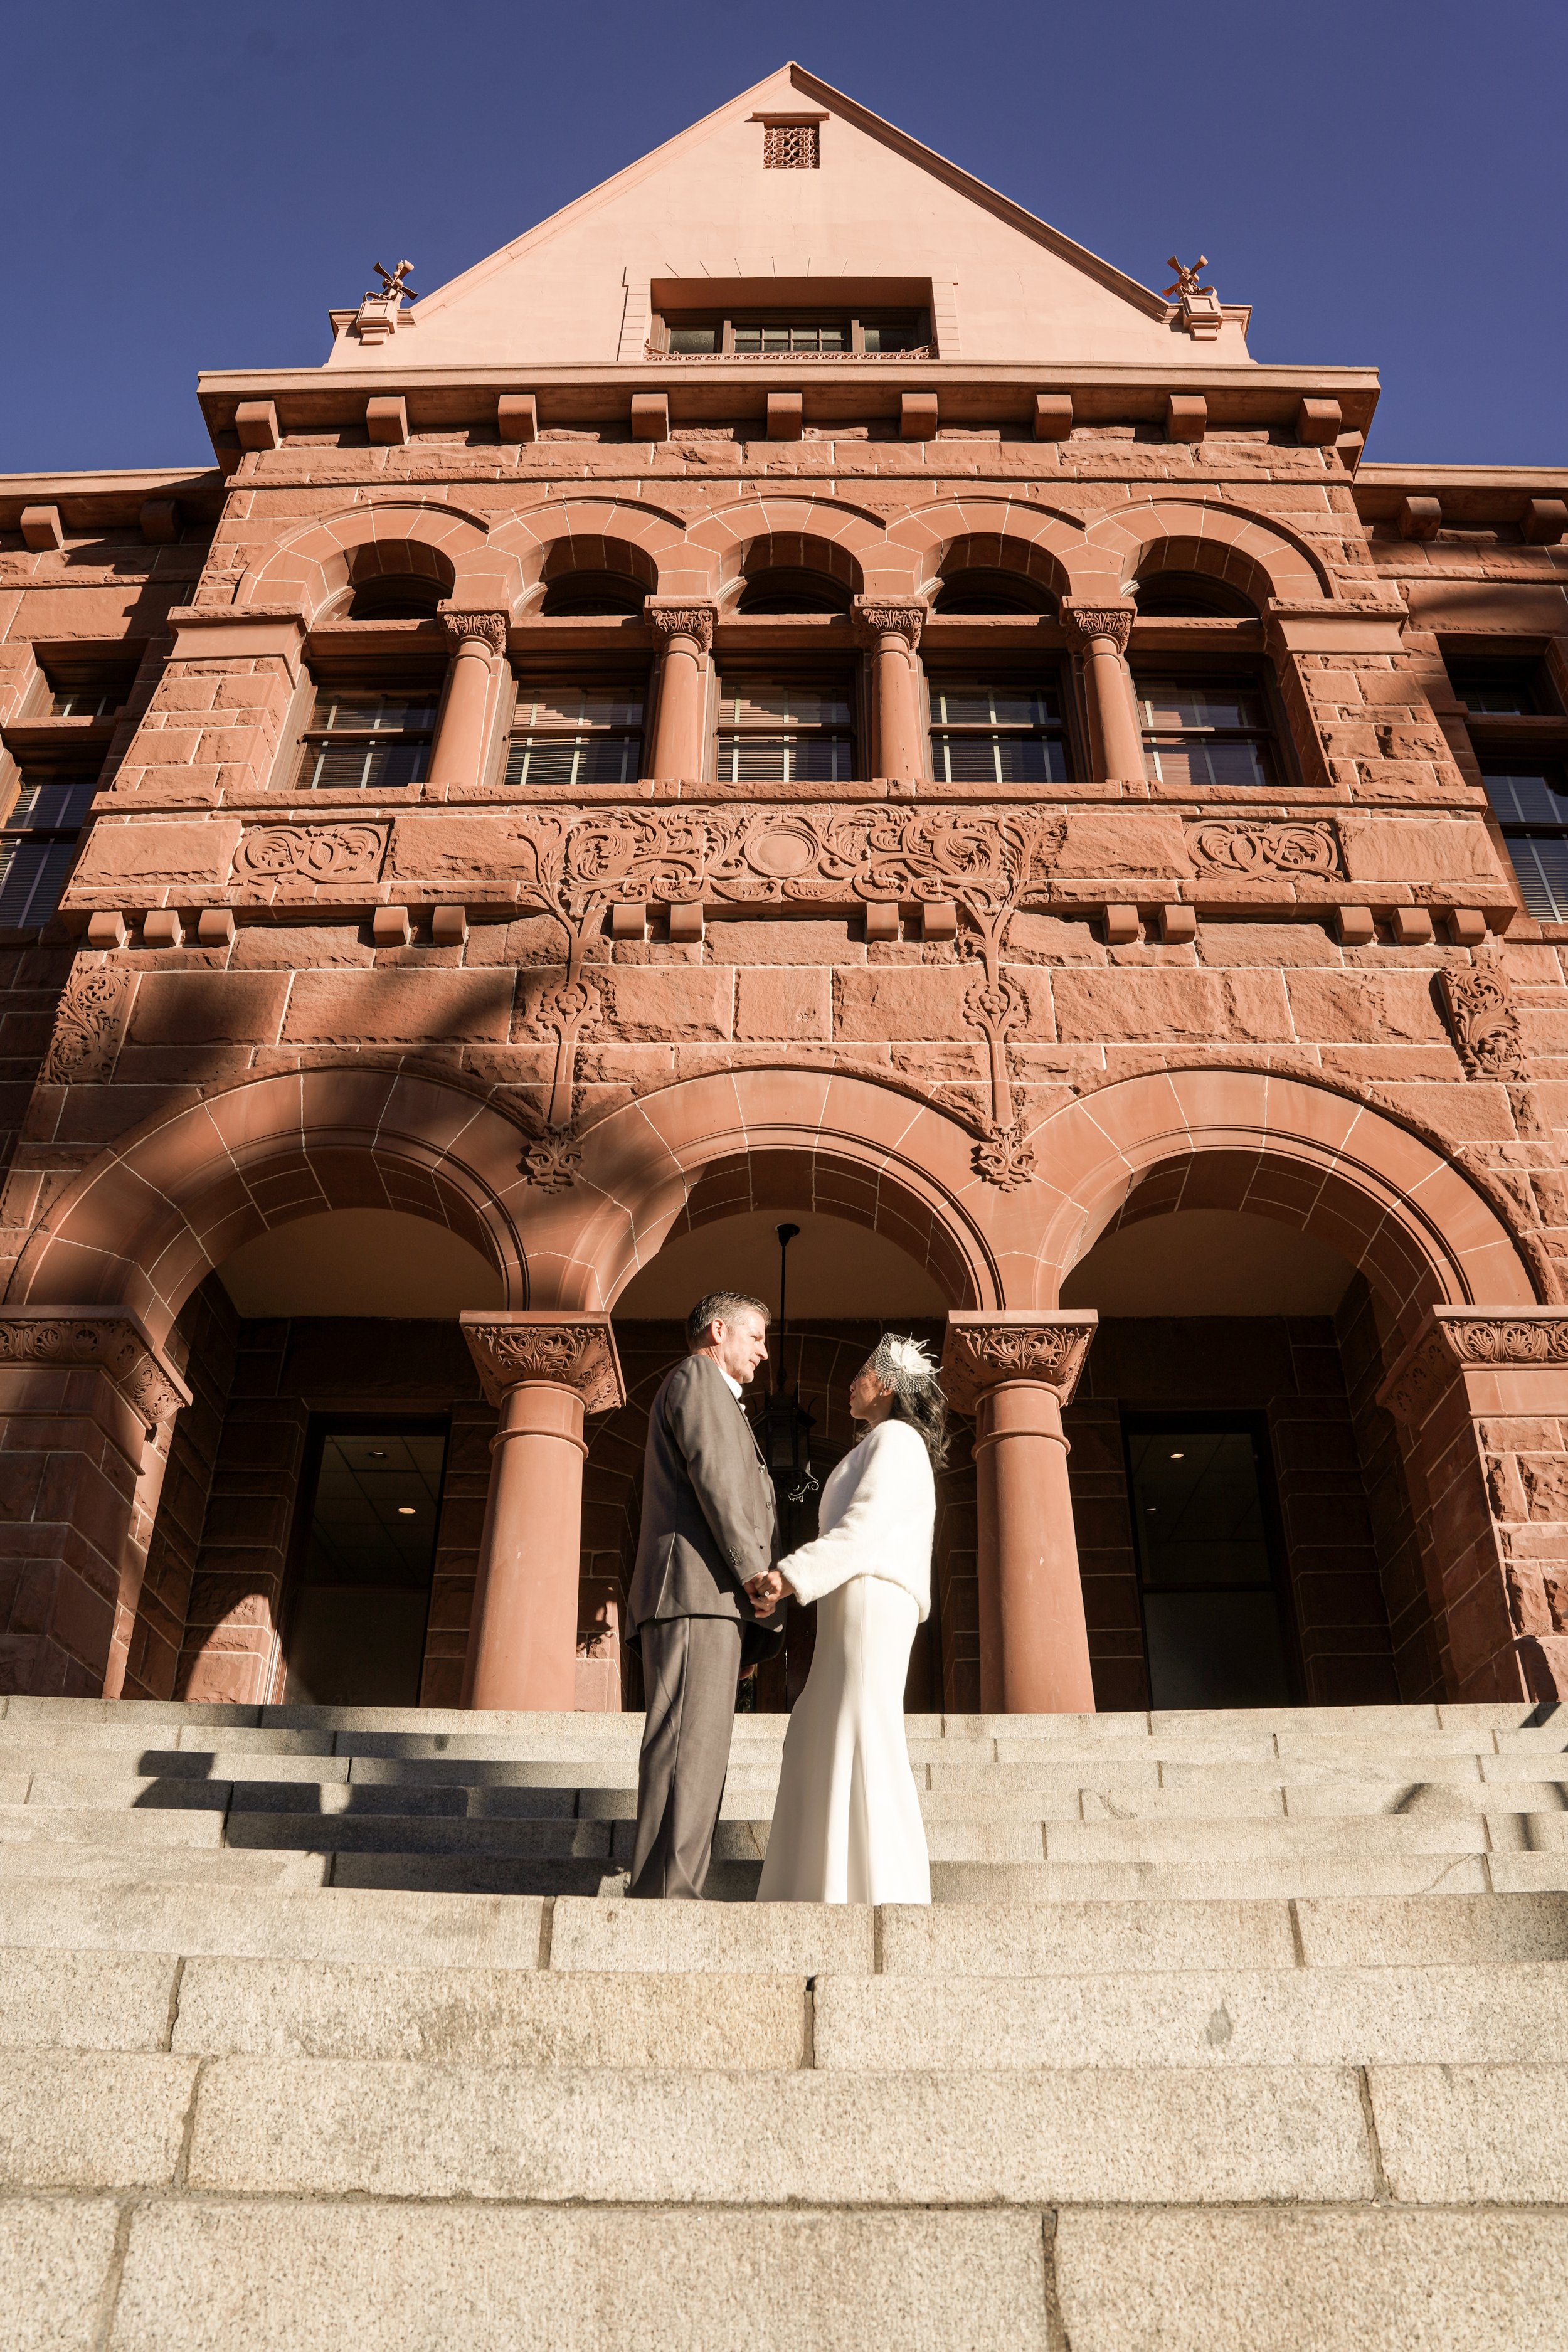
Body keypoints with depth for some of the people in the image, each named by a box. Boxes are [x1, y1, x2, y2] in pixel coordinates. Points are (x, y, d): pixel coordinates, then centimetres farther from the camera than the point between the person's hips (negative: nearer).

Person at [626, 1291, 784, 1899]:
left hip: (715, 1603, 10)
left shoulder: (711, 1395, 34)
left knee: (699, 1752, 3)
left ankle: (672, 1893, -1)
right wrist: (755, 1571, -14)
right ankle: (663, 1891, -22)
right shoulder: (696, 1377, 5)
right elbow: (714, 1477, -10)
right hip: (699, 1586, -10)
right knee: (688, 1746, -17)